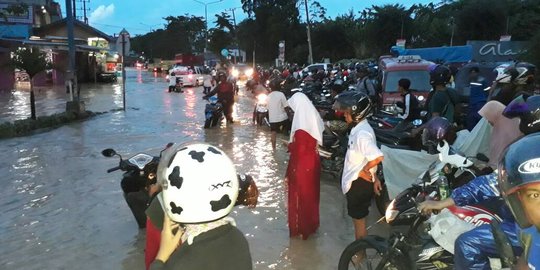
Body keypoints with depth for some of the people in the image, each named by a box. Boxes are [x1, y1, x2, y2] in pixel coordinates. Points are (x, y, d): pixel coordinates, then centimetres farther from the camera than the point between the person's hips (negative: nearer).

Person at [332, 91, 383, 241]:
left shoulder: (362, 133, -25)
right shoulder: (360, 128, 6)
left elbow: (378, 157, -37)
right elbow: (368, 155, 12)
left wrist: (364, 170, -21)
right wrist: (374, 177, 13)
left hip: (359, 183, -10)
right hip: (357, 182, 10)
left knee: (359, 220, 5)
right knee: (358, 218, 23)